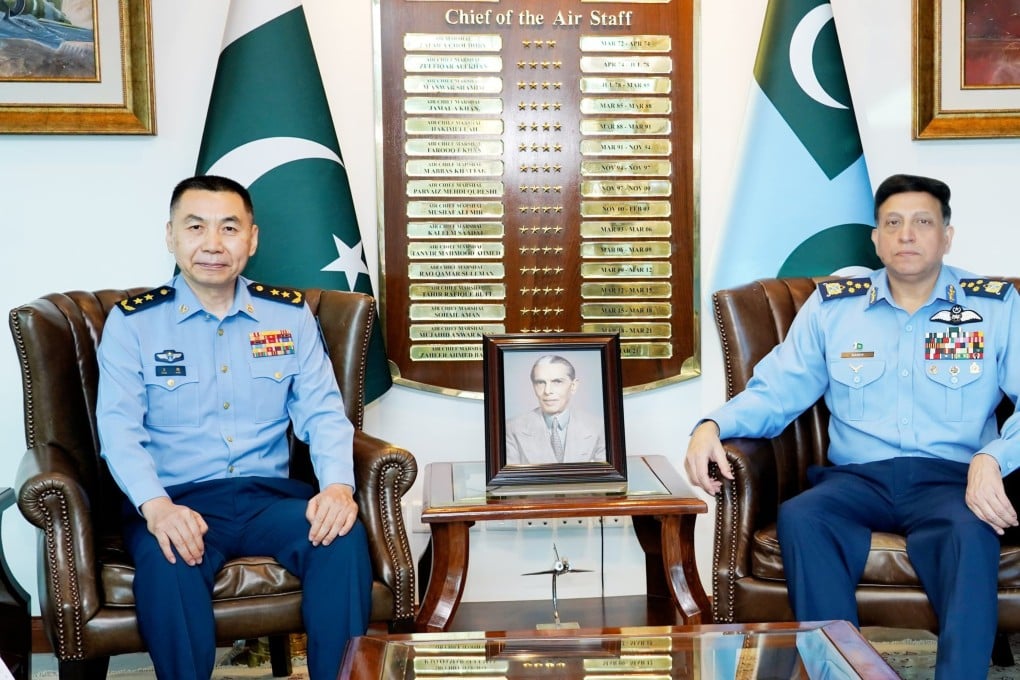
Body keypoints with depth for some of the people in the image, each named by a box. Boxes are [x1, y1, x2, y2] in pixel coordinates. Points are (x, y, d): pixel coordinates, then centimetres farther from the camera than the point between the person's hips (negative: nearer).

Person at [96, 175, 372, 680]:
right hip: (177, 501, -2)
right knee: (166, 561, -35)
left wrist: (338, 485, -17)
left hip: (269, 495, 2)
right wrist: (155, 506, -26)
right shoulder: (132, 322, 4)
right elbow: (119, 426, -6)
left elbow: (322, 412, 4)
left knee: (344, 536, -27)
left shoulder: (290, 314, 10)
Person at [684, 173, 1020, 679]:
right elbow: (776, 391, 13)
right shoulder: (831, 305, 13)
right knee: (798, 517, -32)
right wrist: (712, 425, -8)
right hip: (856, 478, 1)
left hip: (951, 480, -1)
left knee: (971, 531, -36)